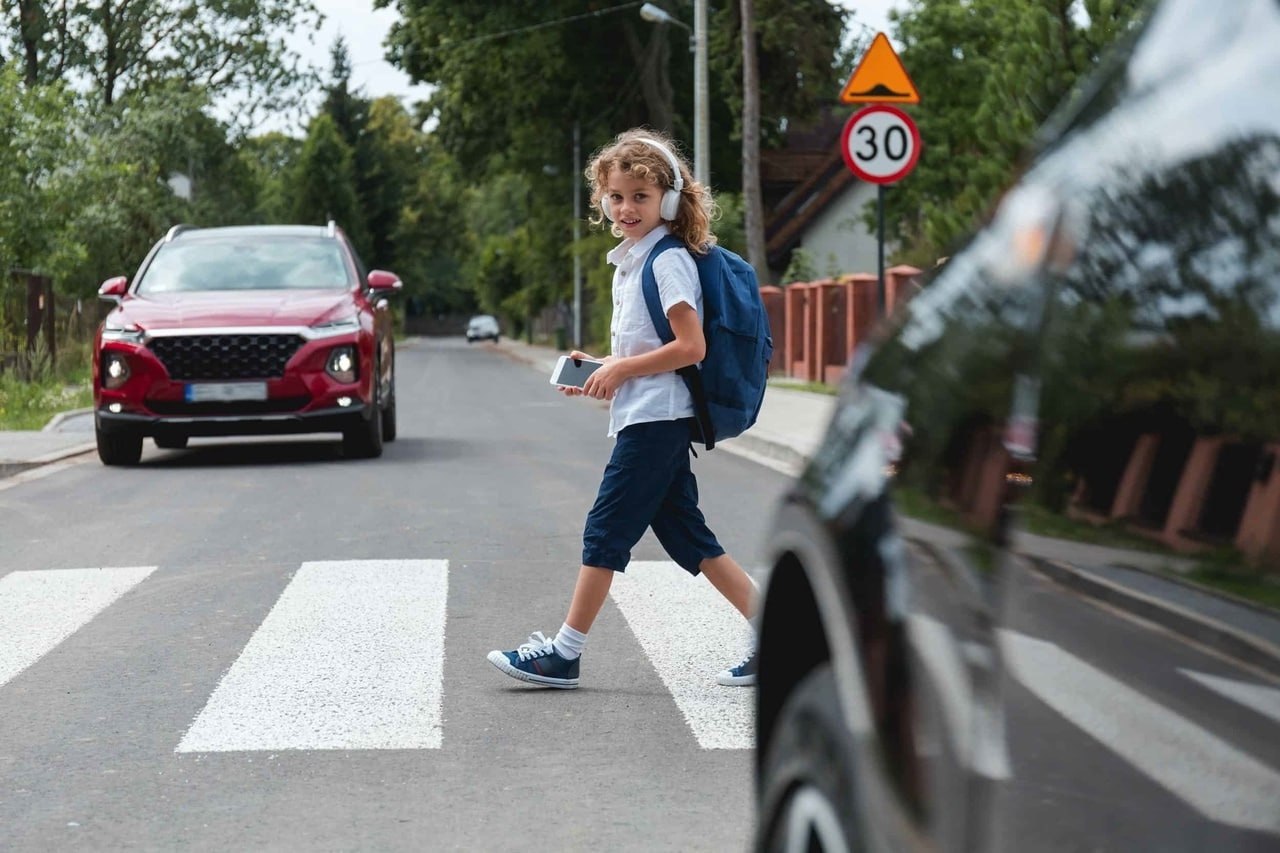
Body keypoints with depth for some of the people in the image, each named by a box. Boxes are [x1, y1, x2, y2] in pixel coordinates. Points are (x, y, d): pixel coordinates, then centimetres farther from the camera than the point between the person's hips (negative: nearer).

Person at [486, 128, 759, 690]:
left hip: (656, 421, -10)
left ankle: (564, 653, 1)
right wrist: (601, 375, 9)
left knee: (606, 531, -5)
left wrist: (621, 369, -13)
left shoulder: (667, 260, -11)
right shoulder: (630, 261, 18)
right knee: (686, 537, 9)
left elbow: (692, 347, -19)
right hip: (649, 419, 10)